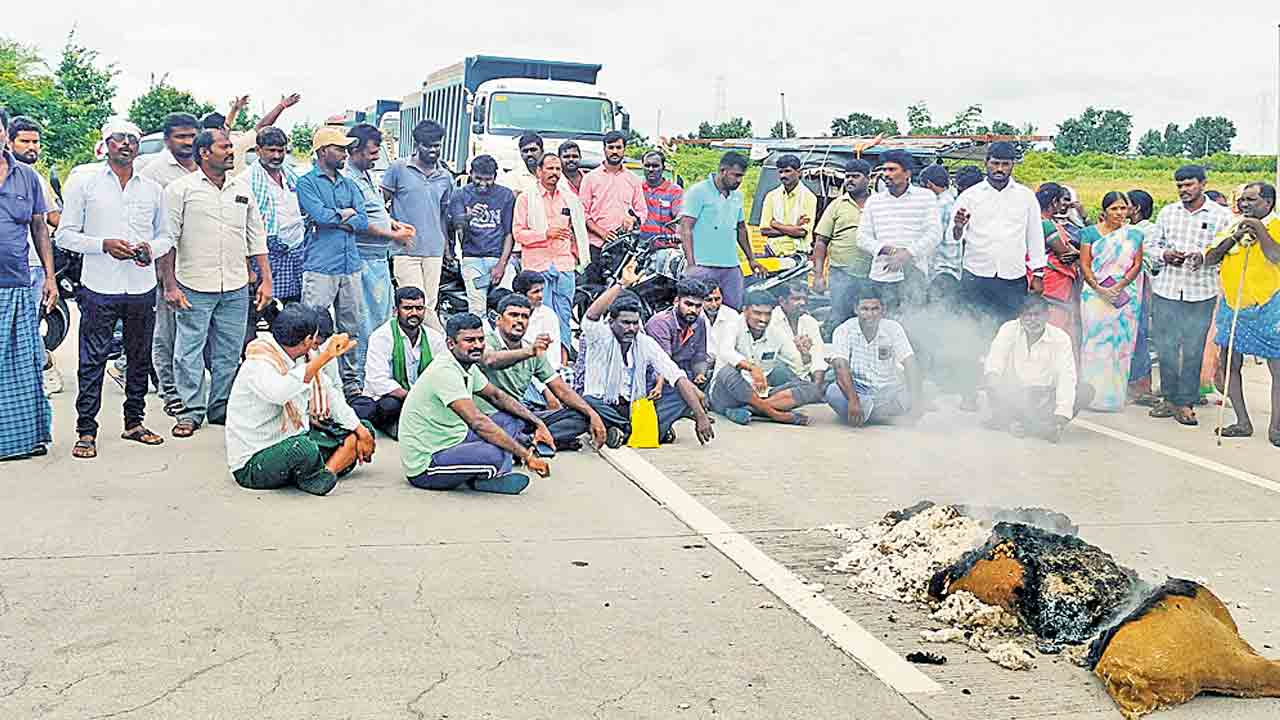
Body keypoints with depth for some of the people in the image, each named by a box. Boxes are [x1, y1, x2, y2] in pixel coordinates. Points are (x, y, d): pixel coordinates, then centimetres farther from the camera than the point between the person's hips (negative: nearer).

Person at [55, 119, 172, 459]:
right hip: (99, 288, -3)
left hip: (142, 287, 3)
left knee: (140, 359, 10)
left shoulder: (153, 189, 12)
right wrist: (104, 245, -15)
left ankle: (134, 422, 23)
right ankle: (86, 431, 3)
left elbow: (166, 236, 16)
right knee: (93, 361, -3)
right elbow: (64, 235, 0)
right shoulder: (85, 183, 3)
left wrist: (151, 248, -7)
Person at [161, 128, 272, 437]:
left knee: (229, 353, 9)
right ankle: (191, 411, 9)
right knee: (189, 352, 0)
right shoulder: (181, 189, -2)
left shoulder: (242, 189, 11)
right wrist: (170, 285, -9)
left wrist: (266, 279, 8)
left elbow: (256, 238, 15)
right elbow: (167, 239, -4)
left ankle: (221, 408, 20)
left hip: (236, 288, 4)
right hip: (194, 287, -4)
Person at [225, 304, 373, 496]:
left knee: (358, 436, 5)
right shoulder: (258, 365, -22)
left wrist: (360, 430, 7)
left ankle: (326, 472, -17)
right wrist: (324, 358, -46)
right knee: (302, 448, -39)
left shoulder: (306, 358, 3)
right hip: (253, 463, -9)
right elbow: (280, 393, -45)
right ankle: (313, 478, -7)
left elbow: (329, 394, 14)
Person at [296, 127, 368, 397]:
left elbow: (363, 222, 6)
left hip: (351, 265, 6)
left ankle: (353, 381, 18)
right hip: (320, 267, -6)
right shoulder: (307, 182, 1)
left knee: (350, 328, 10)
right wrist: (345, 214, 0)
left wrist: (332, 218, -6)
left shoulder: (349, 184, 18)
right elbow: (319, 214, -16)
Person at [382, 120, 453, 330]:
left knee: (429, 306, 5)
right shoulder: (399, 169, 0)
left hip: (434, 252, 4)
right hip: (405, 250, -4)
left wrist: (446, 247, 18)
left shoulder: (445, 177, 13)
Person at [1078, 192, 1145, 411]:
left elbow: (1137, 265, 2)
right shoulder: (1091, 233, 5)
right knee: (1095, 340, -5)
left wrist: (1118, 287, -12)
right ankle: (1093, 393, 0)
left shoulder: (1134, 234, 7)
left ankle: (1114, 395, 6)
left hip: (1124, 295, 1)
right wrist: (1099, 289, -13)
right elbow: (1084, 265, 0)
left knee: (1120, 342, 1)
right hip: (1095, 294, -1)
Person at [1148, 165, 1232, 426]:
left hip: (1201, 294, -3)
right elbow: (1154, 244, 18)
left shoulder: (1221, 215, 1)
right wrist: (1164, 254, -4)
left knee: (1193, 350, 0)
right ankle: (1169, 399, 18)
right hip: (1165, 290, 3)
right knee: (1165, 348, 5)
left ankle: (1185, 404, 9)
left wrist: (1204, 256, -17)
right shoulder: (1167, 212, 10)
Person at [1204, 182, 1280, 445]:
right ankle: (1243, 423, 15)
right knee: (1230, 365, 6)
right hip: (1232, 306, 5)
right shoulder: (1232, 228, 12)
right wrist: (1233, 238, -10)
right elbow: (1209, 260, 2)